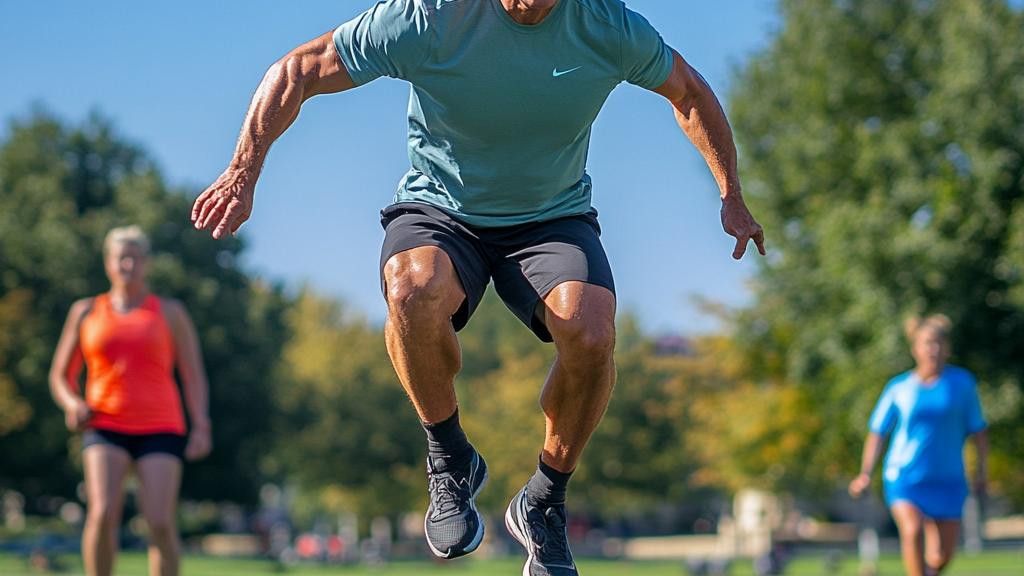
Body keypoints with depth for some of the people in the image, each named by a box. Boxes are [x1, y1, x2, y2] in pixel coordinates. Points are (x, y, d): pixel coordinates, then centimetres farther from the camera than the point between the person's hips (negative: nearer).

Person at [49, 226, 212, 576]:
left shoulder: (170, 313, 11)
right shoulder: (86, 312, 13)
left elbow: (193, 375, 10)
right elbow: (60, 376, 18)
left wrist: (201, 426, -3)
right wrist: (72, 404, -4)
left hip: (160, 428, 0)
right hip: (105, 427, 0)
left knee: (161, 523, -14)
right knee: (102, 512, -20)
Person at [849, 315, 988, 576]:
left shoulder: (962, 383, 1)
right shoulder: (898, 388, 0)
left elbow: (977, 430, 8)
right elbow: (877, 432, 7)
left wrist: (981, 470, 1)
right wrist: (865, 473, 0)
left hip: (947, 479, 2)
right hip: (903, 475, -1)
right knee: (912, 531, -26)